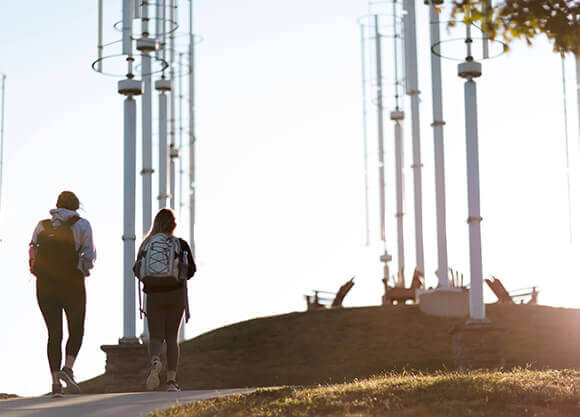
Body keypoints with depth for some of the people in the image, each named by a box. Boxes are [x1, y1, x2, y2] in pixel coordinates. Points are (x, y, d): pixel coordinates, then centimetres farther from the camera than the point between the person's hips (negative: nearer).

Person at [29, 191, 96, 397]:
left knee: (54, 333, 6)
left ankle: (56, 381, -5)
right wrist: (85, 268, 12)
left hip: (45, 286, 2)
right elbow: (89, 254, -7)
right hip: (72, 285, -2)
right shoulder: (81, 225, 0)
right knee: (76, 330, 13)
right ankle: (68, 368, -9)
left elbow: (32, 254, 0)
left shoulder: (42, 226, 7)